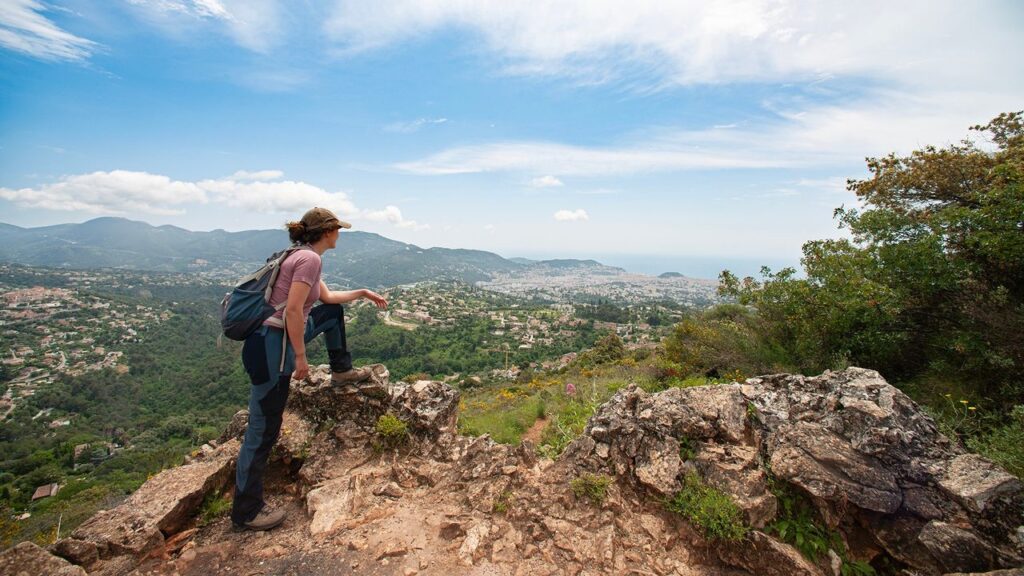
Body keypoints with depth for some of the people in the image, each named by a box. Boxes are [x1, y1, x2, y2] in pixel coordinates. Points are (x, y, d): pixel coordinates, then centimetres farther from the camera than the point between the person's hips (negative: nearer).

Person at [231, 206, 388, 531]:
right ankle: (246, 512, 15)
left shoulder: (303, 256, 13)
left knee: (334, 312, 22)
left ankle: (342, 371, 36)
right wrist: (301, 357, -17)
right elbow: (292, 311, -23)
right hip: (272, 346, -10)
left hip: (283, 337, 10)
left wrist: (364, 293, 30)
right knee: (263, 431, 0)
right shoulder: (310, 259, -16)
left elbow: (328, 297, 25)